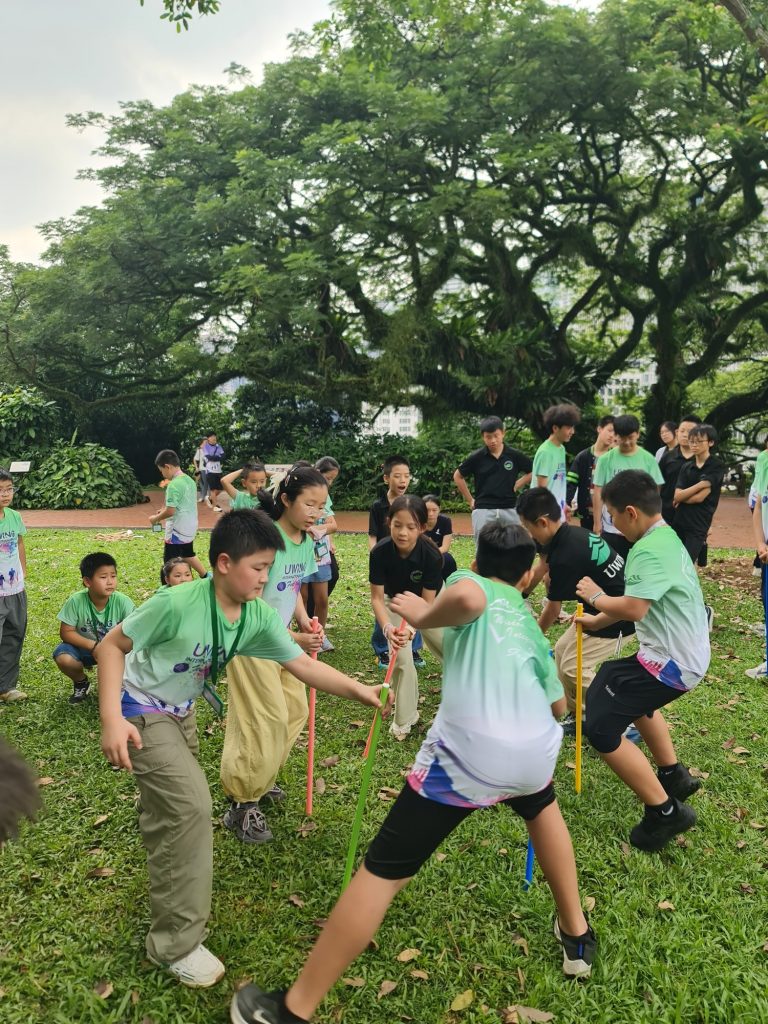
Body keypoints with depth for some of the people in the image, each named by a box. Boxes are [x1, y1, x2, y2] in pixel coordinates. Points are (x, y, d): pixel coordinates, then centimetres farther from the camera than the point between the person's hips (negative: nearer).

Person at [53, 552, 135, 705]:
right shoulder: (76, 601, -22)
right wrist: (93, 646, -28)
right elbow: (66, 632, -16)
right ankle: (81, 682, 6)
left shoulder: (122, 601, -22)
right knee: (63, 657, -30)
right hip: (84, 646, 0)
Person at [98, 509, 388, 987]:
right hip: (142, 712, -7)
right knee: (191, 806, -15)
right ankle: (176, 943, 0)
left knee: (174, 805, 23)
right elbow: (112, 645, -22)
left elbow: (303, 664, -11)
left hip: (181, 713, 7)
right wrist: (112, 720, -29)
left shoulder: (260, 617, -15)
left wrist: (359, 690, -21)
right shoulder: (177, 603, -32)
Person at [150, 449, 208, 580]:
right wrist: (164, 510, 14)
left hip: (177, 530, -9)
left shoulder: (174, 485, -22)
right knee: (188, 555, 27)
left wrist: (156, 518, -5)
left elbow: (170, 511, -22)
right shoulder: (190, 480, 5)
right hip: (189, 528, 9)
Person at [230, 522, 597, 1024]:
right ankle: (577, 937, 53)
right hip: (537, 750, 5)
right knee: (543, 808, 41)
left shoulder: (469, 583, 14)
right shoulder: (531, 624, 28)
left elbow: (465, 598, -13)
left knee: (382, 871, 4)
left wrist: (423, 615, 5)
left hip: (470, 751, -5)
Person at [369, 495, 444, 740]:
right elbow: (377, 597, -23)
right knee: (401, 658, -13)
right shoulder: (379, 552, -31)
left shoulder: (432, 556, -34)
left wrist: (411, 628, -45)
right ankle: (404, 718, 7)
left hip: (425, 603, 0)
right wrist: (386, 627, -42)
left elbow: (427, 601, -27)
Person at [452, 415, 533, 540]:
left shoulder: (515, 455, 0)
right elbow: (458, 477, 10)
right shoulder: (477, 457, -2)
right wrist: (470, 500, 9)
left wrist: (517, 485, 3)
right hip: (483, 511, -1)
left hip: (509, 510, 1)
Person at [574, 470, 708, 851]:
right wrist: (597, 622, 22)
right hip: (682, 651, 11)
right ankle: (674, 774, 43)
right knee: (634, 697, 36)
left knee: (601, 727, -9)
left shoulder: (650, 550, -23)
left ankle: (665, 812, 0)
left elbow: (634, 608, -32)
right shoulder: (666, 538, 10)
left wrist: (596, 597, -13)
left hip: (672, 660, -11)